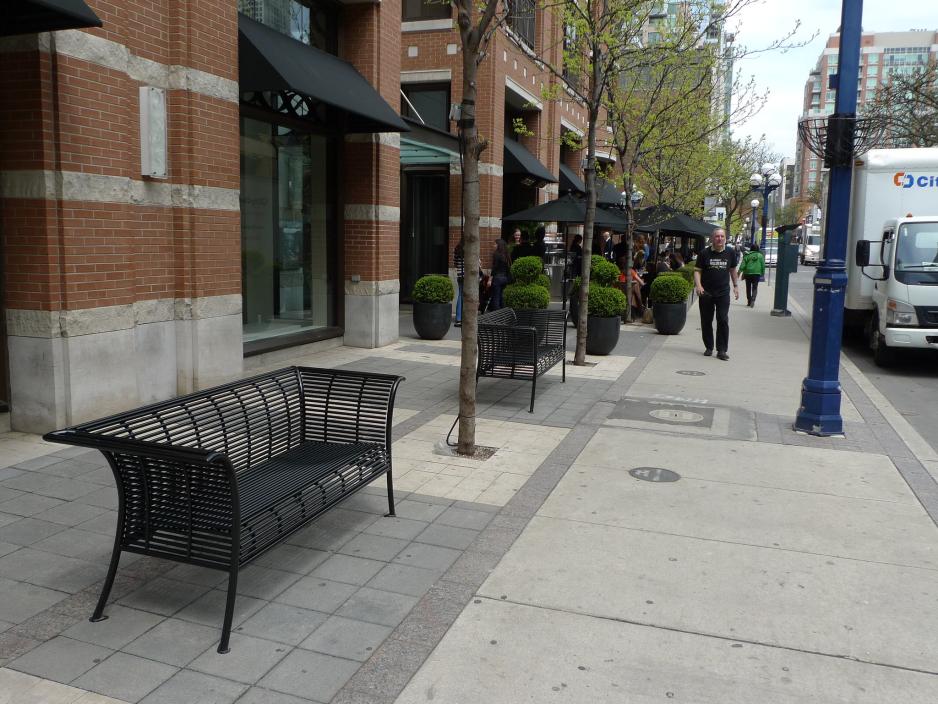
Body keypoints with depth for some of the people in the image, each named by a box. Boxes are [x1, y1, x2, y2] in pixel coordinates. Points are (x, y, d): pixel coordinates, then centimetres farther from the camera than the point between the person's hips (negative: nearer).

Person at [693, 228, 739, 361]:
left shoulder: (730, 252, 4)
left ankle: (722, 350, -2)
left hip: (723, 293, 0)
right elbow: (697, 270, -2)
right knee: (706, 321, 7)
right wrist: (698, 285, -17)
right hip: (706, 293, 0)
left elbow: (733, 269, 17)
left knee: (723, 321, -6)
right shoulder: (704, 253, -2)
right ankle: (709, 347, 22)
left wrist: (735, 286, 16)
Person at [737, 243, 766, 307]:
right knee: (755, 287, 3)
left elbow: (742, 265, -7)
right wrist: (762, 273, 10)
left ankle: (749, 301, 16)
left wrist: (740, 272, -3)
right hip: (757, 273, 0)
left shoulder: (747, 256, -2)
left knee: (748, 287, 11)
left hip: (748, 273, 0)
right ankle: (753, 300, -18)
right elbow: (763, 266, 2)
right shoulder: (760, 256, 1)